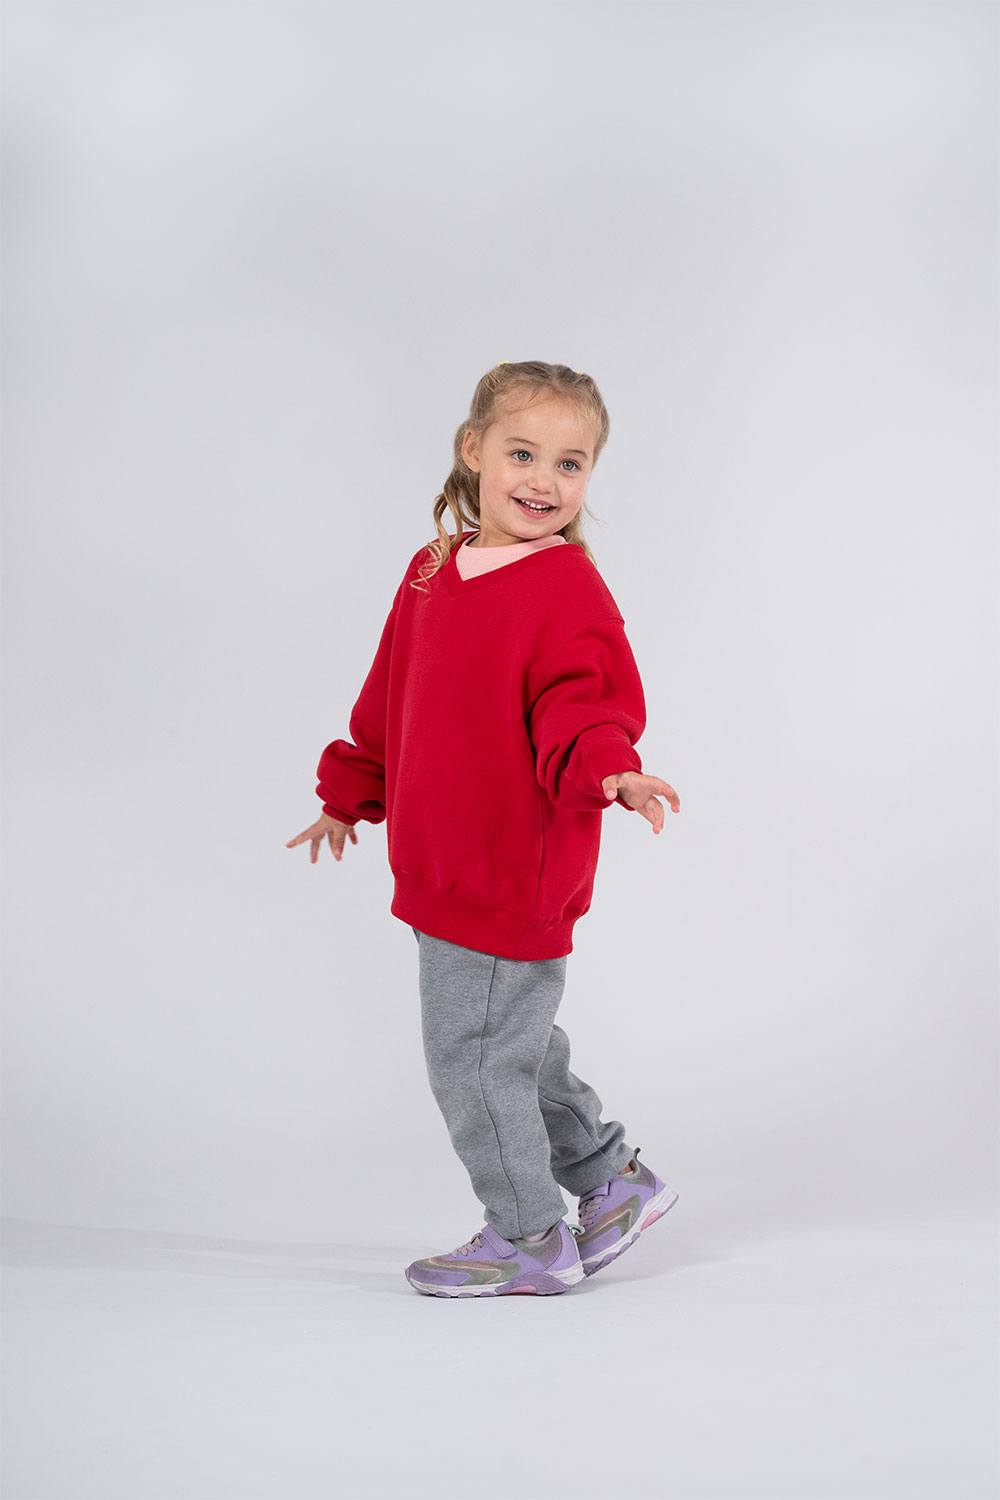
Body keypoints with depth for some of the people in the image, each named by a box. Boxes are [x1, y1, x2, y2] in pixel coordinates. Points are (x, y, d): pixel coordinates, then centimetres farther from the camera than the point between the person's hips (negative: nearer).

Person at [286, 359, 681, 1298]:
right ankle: (613, 1182, 37)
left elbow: (580, 711, -24)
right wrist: (348, 793, 29)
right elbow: (389, 697, 21)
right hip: (444, 866, 8)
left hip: (511, 876, -8)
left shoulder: (568, 593, -14)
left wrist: (609, 768, -45)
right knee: (512, 1046, 20)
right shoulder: (434, 570, 10)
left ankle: (528, 1238, 19)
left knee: (473, 1052, 1)